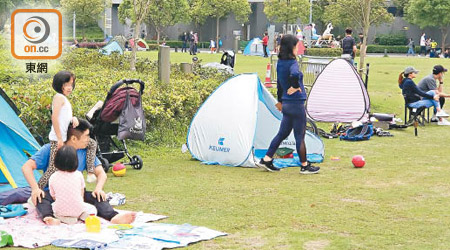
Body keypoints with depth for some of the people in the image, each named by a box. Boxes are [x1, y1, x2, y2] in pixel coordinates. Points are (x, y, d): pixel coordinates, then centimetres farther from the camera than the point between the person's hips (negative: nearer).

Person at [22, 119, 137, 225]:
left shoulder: (86, 152, 5)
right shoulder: (50, 150, -6)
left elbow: (101, 173, 6)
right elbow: (27, 167, -10)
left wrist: (98, 189, -17)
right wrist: (35, 189, -27)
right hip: (51, 193, -3)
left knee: (96, 197, -25)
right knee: (41, 197, -36)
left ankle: (114, 217, -50)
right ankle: (48, 218, -64)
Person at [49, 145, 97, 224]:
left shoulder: (53, 177, 0)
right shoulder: (78, 175, 2)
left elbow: (53, 196, 10)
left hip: (60, 210, 0)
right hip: (78, 210, 0)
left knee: (53, 205, 33)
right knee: (92, 209, 27)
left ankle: (63, 218, 3)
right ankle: (85, 215, -7)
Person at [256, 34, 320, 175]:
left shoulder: (280, 63, 8)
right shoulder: (292, 63, -18)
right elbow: (294, 74, -42)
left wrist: (280, 100, 29)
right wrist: (295, 87, -22)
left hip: (286, 104, 8)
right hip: (296, 104, -8)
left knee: (283, 133, 17)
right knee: (300, 136, 3)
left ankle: (266, 160, 18)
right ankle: (304, 166, 14)